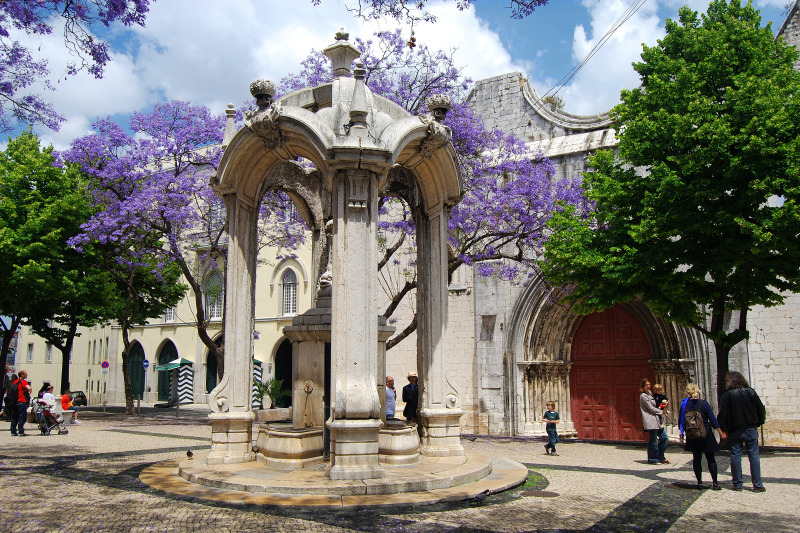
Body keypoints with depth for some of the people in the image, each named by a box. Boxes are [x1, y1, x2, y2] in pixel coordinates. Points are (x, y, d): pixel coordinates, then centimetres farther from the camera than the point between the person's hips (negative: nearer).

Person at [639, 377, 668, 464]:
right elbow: (651, 408, -12)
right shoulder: (643, 395, -11)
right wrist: (661, 412, 1)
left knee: (663, 438, 10)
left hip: (656, 419, 9)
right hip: (650, 420, -9)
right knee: (653, 441, -5)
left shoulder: (650, 393, 17)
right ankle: (652, 459, 5)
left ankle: (660, 457, 20)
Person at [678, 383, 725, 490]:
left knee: (696, 459, 11)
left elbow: (681, 420, 3)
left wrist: (681, 433, 15)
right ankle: (715, 483, 4)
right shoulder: (704, 403, -11)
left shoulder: (684, 404, -4)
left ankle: (699, 482, 12)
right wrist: (721, 432, 2)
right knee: (711, 459, 7)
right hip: (705, 435, -2)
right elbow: (712, 419, -8)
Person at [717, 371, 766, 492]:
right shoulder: (750, 392, -1)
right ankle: (757, 485, 5)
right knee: (754, 456, 5)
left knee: (735, 457, 6)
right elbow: (761, 409, 3)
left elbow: (722, 414, -9)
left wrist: (723, 429, 1)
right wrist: (759, 423, 14)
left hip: (735, 431, -1)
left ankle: (737, 484, 9)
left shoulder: (727, 395, -8)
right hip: (750, 430, 2)